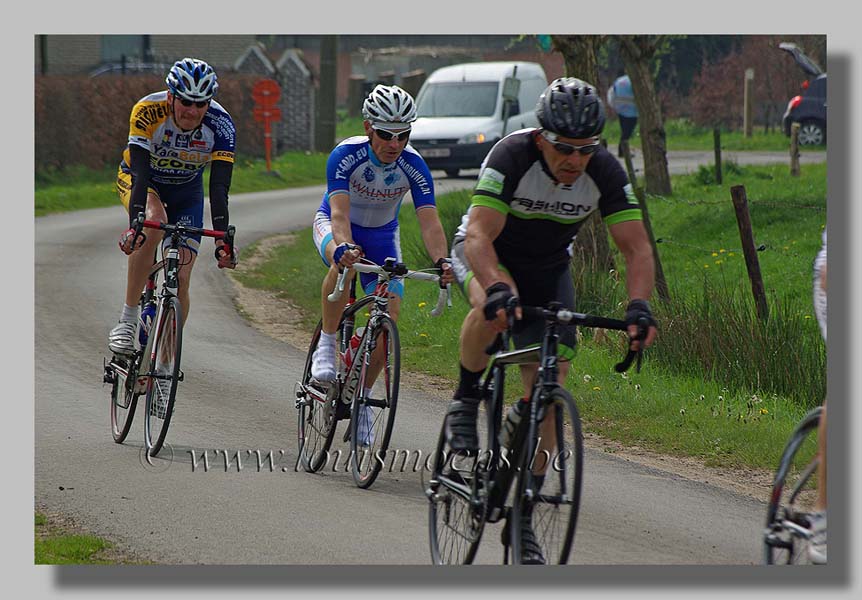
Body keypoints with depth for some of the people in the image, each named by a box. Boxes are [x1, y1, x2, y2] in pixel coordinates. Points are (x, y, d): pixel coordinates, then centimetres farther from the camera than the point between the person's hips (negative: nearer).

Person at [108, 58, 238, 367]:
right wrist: (135, 224, -51)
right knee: (154, 221, -37)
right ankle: (127, 320, -29)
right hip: (139, 178, -2)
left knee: (180, 280, -12)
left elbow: (219, 188, -30)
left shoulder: (221, 125, -26)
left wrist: (223, 239, -41)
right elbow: (140, 174, -38)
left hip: (185, 190, 2)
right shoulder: (147, 112, -32)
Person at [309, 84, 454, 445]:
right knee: (344, 263, -39)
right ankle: (326, 347, -23)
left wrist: (442, 260, -52)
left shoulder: (413, 167, -25)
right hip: (335, 225, -3)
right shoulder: (346, 155, -31)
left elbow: (429, 221, -33)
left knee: (389, 313, -13)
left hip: (381, 235, 3)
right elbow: (339, 212, -41)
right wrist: (344, 247, -62)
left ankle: (362, 396, 7)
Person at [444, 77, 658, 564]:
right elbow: (479, 237, -40)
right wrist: (497, 290, -58)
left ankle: (523, 519, 4)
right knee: (495, 309, -39)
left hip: (548, 268, 3)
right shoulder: (512, 157, -32)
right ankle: (466, 400, -12)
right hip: (485, 253, -3)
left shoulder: (605, 172, -22)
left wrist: (639, 306, -42)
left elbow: (638, 247, -24)